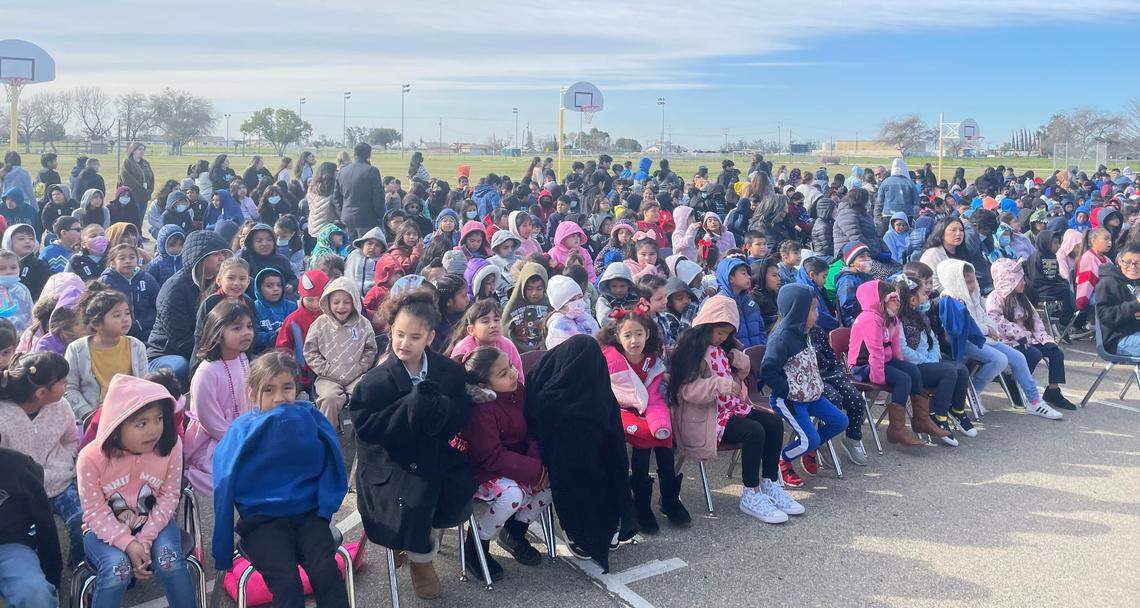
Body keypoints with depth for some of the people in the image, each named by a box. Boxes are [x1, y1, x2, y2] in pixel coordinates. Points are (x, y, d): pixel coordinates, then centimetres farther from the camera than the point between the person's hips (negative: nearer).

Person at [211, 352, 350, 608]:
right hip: (262, 520, -1)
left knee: (327, 572, -23)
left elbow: (331, 467, 10)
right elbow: (225, 483, -3)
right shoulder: (243, 430, -5)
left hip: (308, 513, 2)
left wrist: (325, 505, -2)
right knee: (287, 582, -24)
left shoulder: (311, 419, 0)